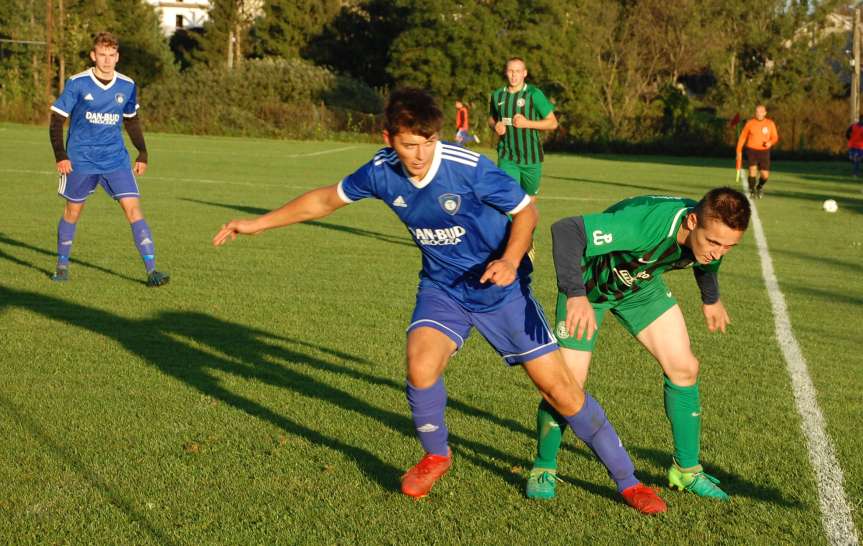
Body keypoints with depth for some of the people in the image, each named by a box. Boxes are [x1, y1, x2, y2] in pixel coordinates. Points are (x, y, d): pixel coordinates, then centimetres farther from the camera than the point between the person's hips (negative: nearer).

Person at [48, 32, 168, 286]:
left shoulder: (127, 86, 1)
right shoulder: (77, 83, -8)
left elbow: (132, 120, 16)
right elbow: (57, 119, -3)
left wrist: (142, 153, 9)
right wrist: (60, 155, -12)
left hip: (116, 159, 2)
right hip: (80, 160, -2)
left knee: (133, 208, -11)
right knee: (73, 211, 10)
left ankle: (151, 270, -12)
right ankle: (62, 265, 29)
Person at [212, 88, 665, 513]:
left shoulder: (470, 168, -25)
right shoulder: (381, 172, -13)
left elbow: (526, 211, -11)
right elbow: (326, 199, 5)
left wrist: (510, 259, -29)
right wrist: (259, 223, 7)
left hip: (500, 287, -3)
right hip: (442, 287, 3)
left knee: (557, 387, -6)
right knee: (420, 369, -23)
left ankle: (627, 481, 10)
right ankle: (436, 457, 8)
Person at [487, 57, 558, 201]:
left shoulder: (534, 94, -9)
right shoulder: (497, 95, 3)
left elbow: (553, 123, -7)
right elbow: (491, 119, 21)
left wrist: (527, 123, -20)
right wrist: (495, 126, -3)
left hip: (531, 157, -1)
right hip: (507, 158, 1)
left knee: (529, 199, 15)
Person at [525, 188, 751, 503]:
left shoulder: (712, 231, -21)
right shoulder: (646, 224, -45)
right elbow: (565, 230, -50)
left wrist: (711, 299, 23)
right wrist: (576, 295, -59)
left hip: (641, 285, 6)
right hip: (587, 284, -6)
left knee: (684, 368, -1)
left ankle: (686, 470, 16)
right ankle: (543, 468, 11)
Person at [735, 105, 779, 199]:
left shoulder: (770, 123, 0)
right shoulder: (750, 123, -1)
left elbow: (775, 137, 8)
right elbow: (742, 137, 7)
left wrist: (770, 142, -15)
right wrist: (739, 151, 4)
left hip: (764, 151, 1)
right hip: (752, 150, -1)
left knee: (765, 175, -3)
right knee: (753, 169, -22)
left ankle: (759, 186, 31)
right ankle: (752, 191, -6)